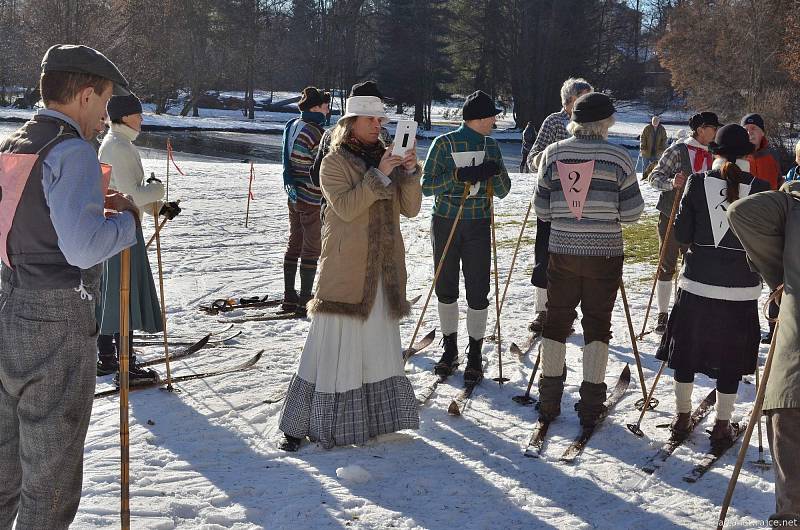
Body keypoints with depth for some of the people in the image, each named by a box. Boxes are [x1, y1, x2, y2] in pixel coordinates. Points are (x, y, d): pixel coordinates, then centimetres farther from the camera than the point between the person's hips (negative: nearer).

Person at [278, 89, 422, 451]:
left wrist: (410, 172, -9)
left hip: (384, 267, 6)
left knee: (381, 338, 12)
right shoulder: (335, 162, -3)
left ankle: (376, 414, 25)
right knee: (334, 341, -6)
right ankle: (302, 424, 2)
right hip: (345, 267, -6)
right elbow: (345, 208, -18)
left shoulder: (387, 158, 12)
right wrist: (379, 175, -22)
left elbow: (410, 209, 6)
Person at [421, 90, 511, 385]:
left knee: (478, 292, -2)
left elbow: (503, 192, 7)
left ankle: (475, 355, 12)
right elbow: (426, 185, -8)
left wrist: (495, 172, -13)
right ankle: (450, 349, 24)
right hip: (445, 223, -1)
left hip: (479, 226, 1)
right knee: (446, 289, 7)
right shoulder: (444, 143, -4)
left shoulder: (491, 146, 6)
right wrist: (458, 176, -22)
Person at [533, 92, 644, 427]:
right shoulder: (617, 157, -6)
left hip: (562, 251, 2)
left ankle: (549, 403, 17)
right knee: (597, 324, 6)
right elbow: (632, 212, -4)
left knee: (556, 321, 11)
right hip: (605, 253, -2)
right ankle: (591, 405, 9)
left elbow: (540, 209, 3)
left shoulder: (553, 153, 0)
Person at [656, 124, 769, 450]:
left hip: (697, 283, 1)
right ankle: (722, 427, 18)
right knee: (730, 360, 11)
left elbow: (682, 234, -5)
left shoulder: (698, 183, -5)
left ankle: (682, 417, 26)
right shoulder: (760, 188, -6)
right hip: (741, 289, 0)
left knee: (687, 350, 16)